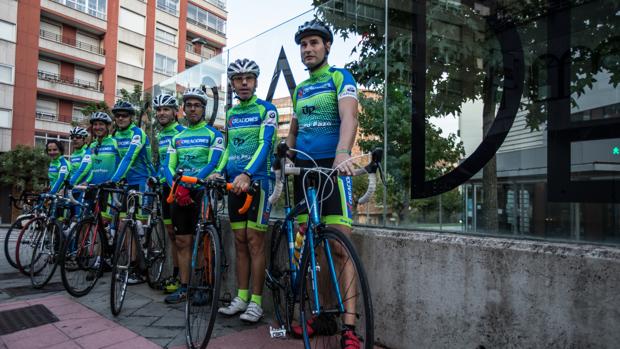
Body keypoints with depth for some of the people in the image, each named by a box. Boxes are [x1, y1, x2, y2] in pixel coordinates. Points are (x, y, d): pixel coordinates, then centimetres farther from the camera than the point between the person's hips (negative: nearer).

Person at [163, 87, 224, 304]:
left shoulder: (214, 134, 0)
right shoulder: (177, 138, 15)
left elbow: (213, 164, -12)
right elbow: (168, 166, 7)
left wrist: (189, 185, -23)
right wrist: (177, 188, -13)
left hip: (202, 191, -5)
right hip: (179, 194, 5)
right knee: (182, 242, 7)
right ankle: (183, 288, 16)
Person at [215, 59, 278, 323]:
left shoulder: (266, 109, -3)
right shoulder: (231, 113, 16)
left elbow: (265, 144, -16)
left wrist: (247, 174, -29)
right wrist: (218, 172, 4)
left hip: (257, 180, -6)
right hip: (235, 182, 6)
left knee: (255, 241, -4)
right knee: (240, 242, 9)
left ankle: (256, 301, 6)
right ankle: (241, 298, 18)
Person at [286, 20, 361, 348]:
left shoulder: (341, 77, 0)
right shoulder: (299, 89, 19)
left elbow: (349, 117, -17)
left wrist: (342, 153, -35)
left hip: (332, 167, -6)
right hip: (303, 169, 6)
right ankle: (315, 311, 19)